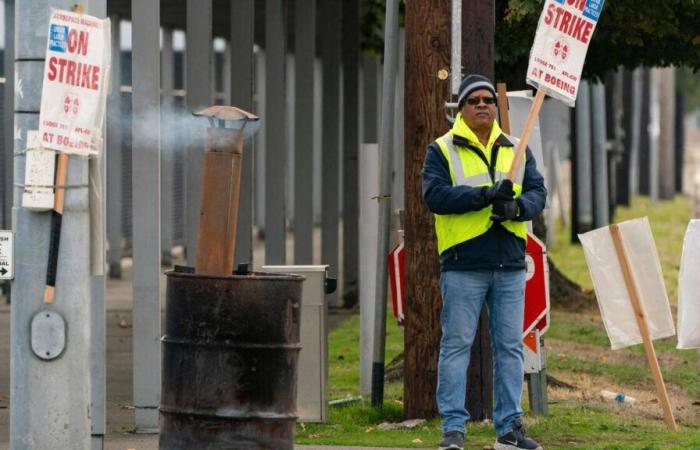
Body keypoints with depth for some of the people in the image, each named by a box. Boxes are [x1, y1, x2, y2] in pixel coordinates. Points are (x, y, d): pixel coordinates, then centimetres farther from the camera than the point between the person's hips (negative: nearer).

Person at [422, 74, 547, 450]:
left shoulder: (516, 150, 16)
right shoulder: (442, 151, 3)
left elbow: (537, 191, 7)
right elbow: (434, 194, -11)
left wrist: (517, 206, -16)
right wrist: (485, 196, -21)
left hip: (510, 264, 4)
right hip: (464, 265, -4)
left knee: (510, 345, 7)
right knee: (457, 344, -4)